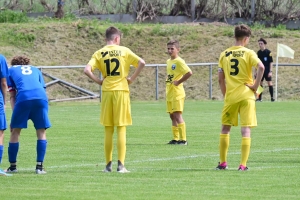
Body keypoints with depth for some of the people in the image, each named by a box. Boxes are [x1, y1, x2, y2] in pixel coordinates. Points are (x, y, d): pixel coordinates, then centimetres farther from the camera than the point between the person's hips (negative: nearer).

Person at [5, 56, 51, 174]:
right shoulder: (35, 70, 33)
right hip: (41, 97, 2)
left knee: (15, 132, 12)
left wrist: (15, 112, 14)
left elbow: (12, 96, 18)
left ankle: (12, 166, 15)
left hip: (23, 99, -2)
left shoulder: (11, 70, 26)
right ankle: (39, 166, 5)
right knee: (41, 132, 12)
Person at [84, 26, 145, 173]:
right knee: (121, 129, 0)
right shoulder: (123, 51, 2)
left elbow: (87, 70, -9)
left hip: (107, 92, 1)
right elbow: (141, 63, -7)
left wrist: (98, 81, 3)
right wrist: (132, 78, 1)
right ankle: (121, 165, -6)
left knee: (108, 131, 8)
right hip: (122, 91, -1)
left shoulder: (99, 53, 4)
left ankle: (108, 165, 10)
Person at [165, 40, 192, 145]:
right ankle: (175, 139, 16)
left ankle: (183, 139, -11)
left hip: (177, 92, -9)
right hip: (169, 92, 9)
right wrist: (167, 82, 14)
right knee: (172, 116, 10)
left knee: (177, 115, -12)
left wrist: (178, 82, -19)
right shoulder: (169, 61, 14)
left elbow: (189, 73, -25)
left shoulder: (179, 61, -13)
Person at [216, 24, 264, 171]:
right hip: (246, 95, -2)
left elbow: (220, 79, 6)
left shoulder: (224, 54, 6)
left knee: (225, 128, 16)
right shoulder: (248, 53, -3)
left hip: (230, 97, 3)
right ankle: (243, 165, -8)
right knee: (246, 130, -1)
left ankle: (222, 162, 18)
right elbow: (261, 67, -20)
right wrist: (256, 85, -10)